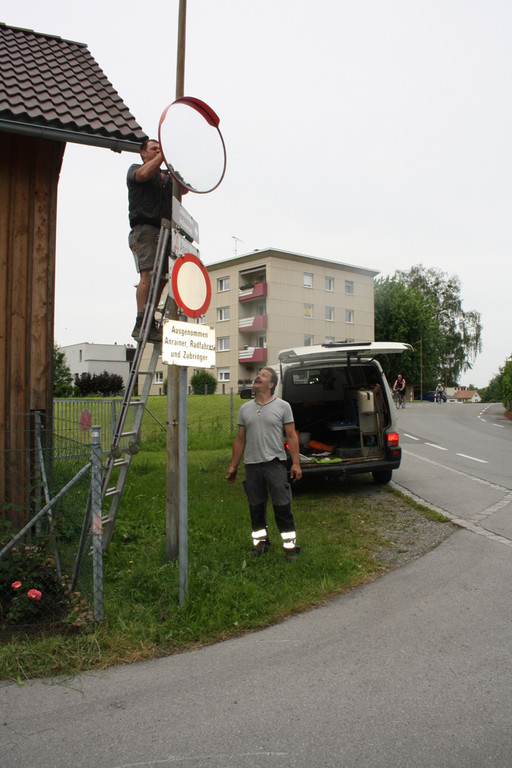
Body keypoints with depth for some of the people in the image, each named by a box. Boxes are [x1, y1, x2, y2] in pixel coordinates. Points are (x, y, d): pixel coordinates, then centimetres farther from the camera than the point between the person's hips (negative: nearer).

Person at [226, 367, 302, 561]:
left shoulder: (282, 406, 0)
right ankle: (260, 541, 27)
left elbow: (291, 436, -2)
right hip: (252, 465, 4)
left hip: (276, 463, -4)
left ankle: (290, 544, 9)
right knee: (256, 507, 12)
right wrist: (233, 466, 10)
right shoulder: (245, 409, 10)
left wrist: (296, 463, -9)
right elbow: (240, 439, 13)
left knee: (282, 506, -1)